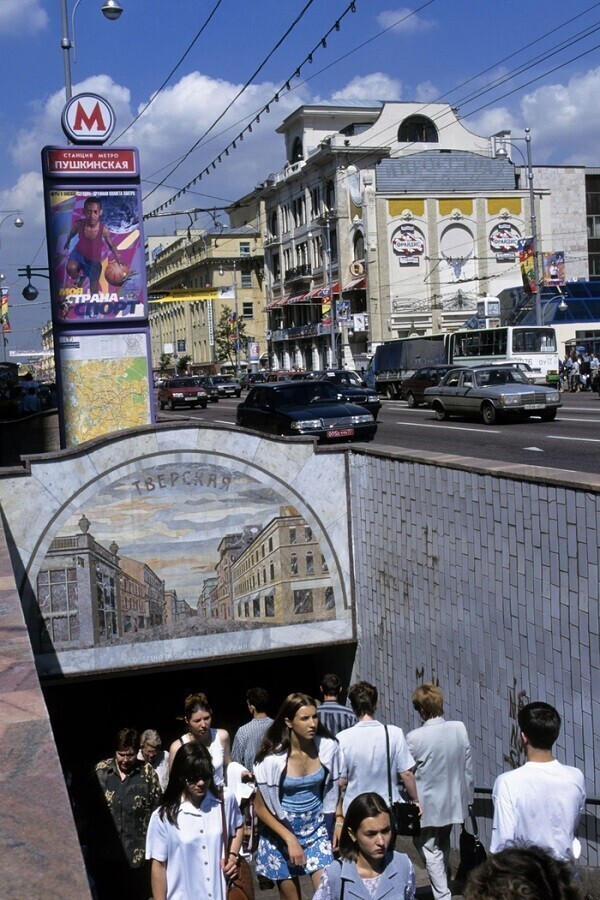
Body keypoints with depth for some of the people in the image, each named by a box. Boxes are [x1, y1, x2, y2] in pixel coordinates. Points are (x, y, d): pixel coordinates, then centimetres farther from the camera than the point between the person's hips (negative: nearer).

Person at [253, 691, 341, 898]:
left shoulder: (328, 747, -10)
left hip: (317, 829, 2)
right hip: (281, 832, -2)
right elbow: (261, 808, -9)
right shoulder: (273, 758, -18)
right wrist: (290, 839, -13)